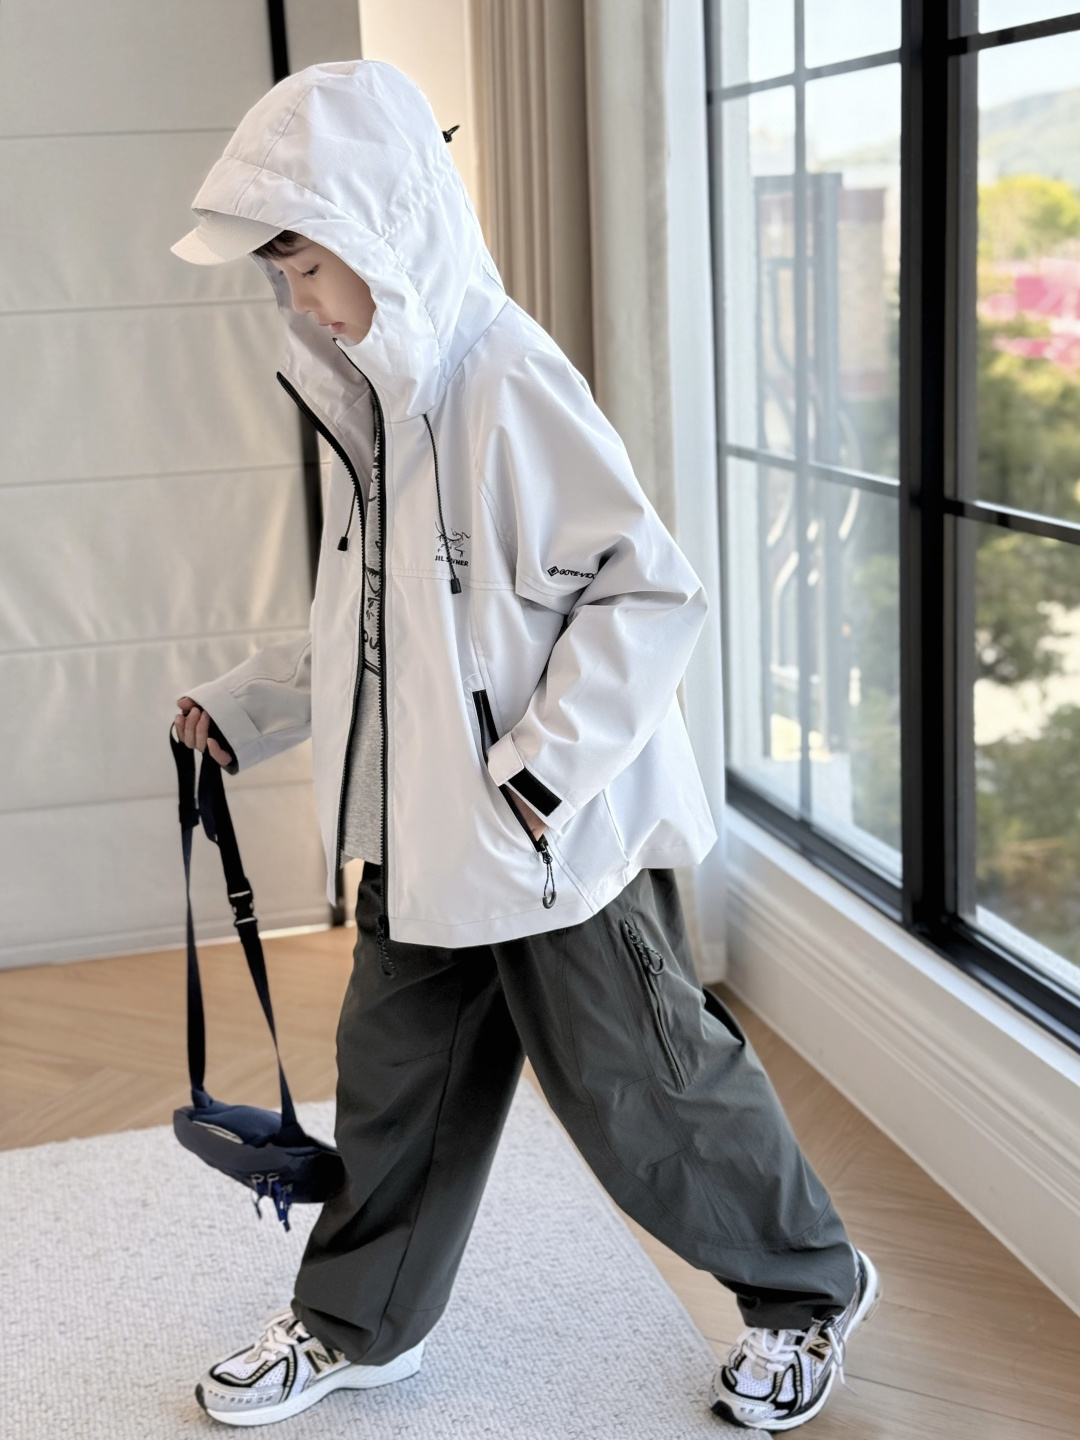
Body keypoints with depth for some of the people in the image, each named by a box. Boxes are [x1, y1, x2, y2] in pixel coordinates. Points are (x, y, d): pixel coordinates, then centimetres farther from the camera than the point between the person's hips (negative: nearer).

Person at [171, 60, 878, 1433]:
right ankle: (356, 1322, 37)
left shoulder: (505, 382, -20)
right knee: (395, 1074, 17)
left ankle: (809, 1288, 29)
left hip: (558, 842, -8)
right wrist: (245, 705, 16)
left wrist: (543, 771, -22)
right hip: (420, 833, 8)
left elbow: (648, 592, -21)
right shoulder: (364, 393, 9)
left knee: (638, 1089, 6)